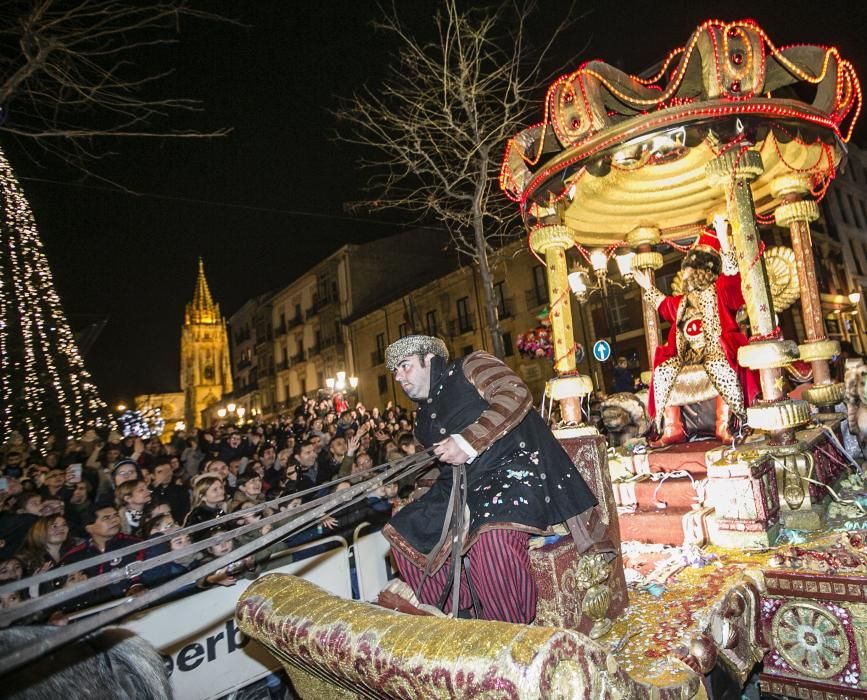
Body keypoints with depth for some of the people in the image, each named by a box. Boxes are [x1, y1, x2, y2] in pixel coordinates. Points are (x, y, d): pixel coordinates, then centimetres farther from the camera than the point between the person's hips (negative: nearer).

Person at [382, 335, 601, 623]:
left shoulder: (469, 367, -1)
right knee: (406, 534, 0)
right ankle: (455, 619, 11)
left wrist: (469, 442, -22)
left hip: (513, 467, -9)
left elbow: (516, 394, -17)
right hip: (462, 485, 9)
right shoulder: (424, 416, 22)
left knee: (490, 537, -35)